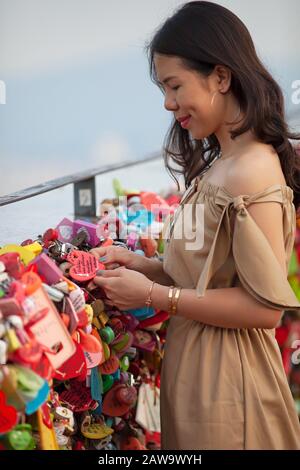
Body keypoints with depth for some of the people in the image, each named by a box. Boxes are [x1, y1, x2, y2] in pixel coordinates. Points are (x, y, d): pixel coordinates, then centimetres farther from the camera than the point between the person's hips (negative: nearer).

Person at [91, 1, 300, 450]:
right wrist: (140, 264, 1)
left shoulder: (253, 168, -20)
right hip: (192, 366, 8)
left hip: (226, 378, -8)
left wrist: (154, 295, -17)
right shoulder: (216, 165, 8)